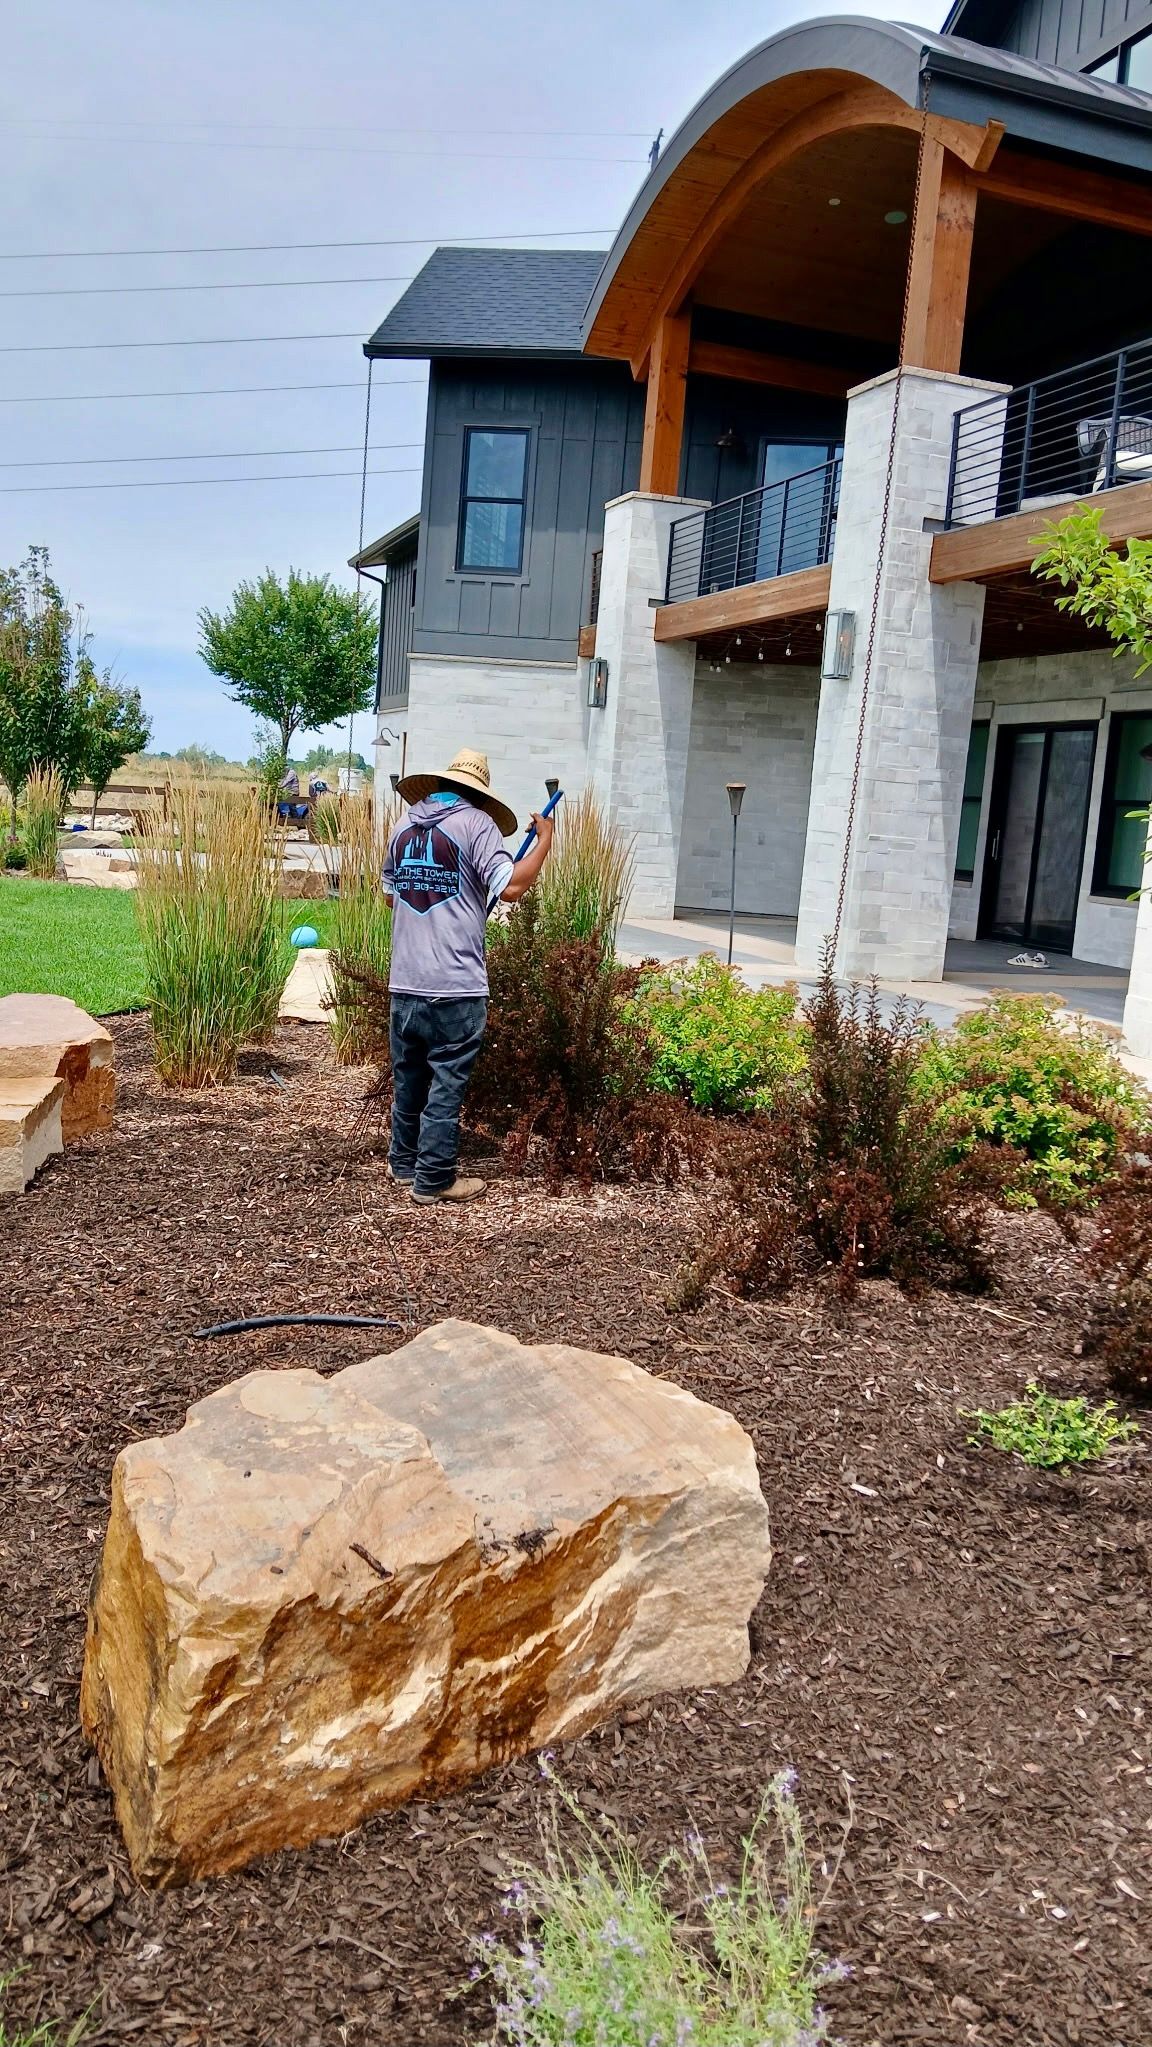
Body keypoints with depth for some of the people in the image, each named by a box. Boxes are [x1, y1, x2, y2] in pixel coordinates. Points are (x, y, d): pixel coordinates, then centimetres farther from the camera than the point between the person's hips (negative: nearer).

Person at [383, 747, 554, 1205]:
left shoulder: (405, 824, 13)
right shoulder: (477, 823, -6)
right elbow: (511, 888, -16)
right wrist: (544, 839, -4)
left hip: (404, 981, 6)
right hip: (456, 985, -6)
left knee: (408, 1077, 18)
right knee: (447, 1083, 2)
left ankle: (403, 1163, 30)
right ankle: (433, 1179, 7)